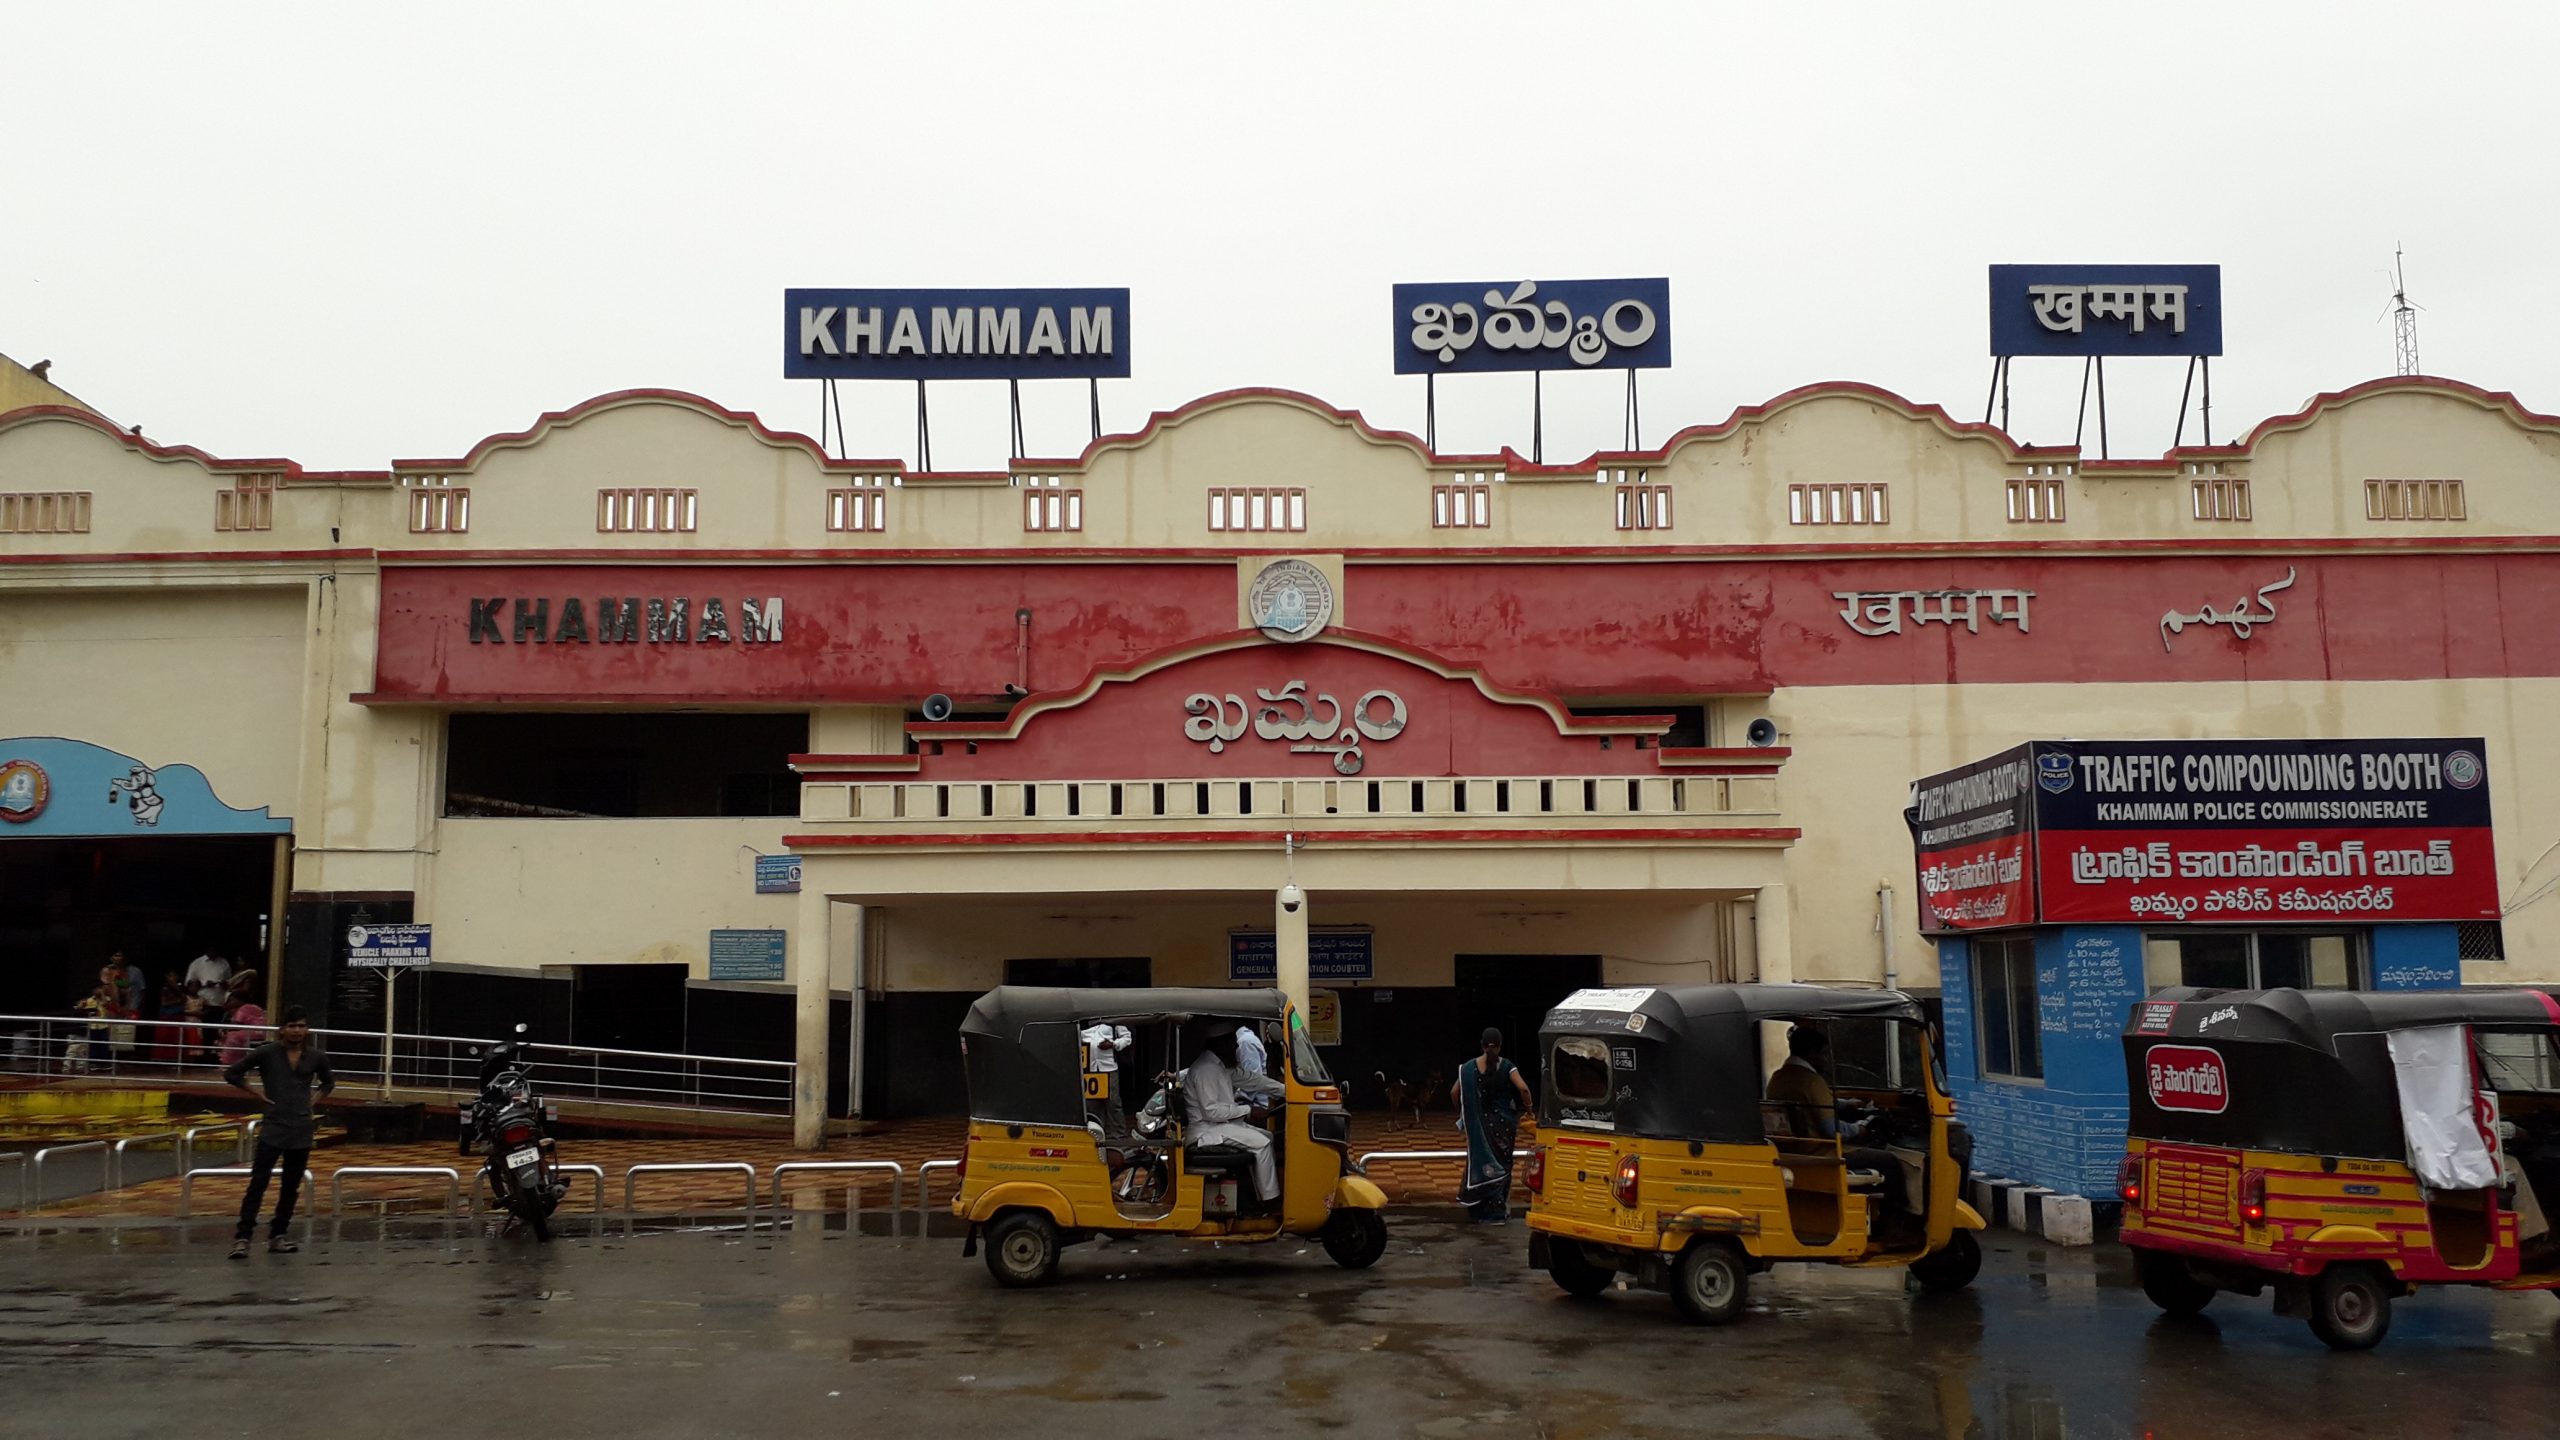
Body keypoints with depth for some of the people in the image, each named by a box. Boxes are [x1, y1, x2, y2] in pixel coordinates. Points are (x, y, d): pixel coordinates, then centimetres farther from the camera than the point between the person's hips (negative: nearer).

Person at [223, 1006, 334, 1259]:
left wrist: (314, 1103, 7)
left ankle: (277, 1237, 18)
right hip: (273, 1128, -3)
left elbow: (329, 1082, 22)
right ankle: (242, 1238, -8)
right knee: (257, 1184, -10)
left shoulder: (316, 1056, 4)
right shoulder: (267, 1053, -5)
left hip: (301, 1129, 3)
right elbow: (232, 1073, 3)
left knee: (291, 1187, 8)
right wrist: (257, 1094, -3)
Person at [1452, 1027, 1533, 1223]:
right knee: (1502, 1166, 11)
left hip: (1479, 1124, 1)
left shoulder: (1469, 1067, -3)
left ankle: (1482, 1211, 9)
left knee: (1482, 1164, 9)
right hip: (1503, 1124, -1)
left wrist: (1460, 1112, 13)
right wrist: (1528, 1108, -3)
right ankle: (1500, 1211, 12)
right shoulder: (1507, 1067, -8)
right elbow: (1523, 1089, -19)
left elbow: (1454, 1092, -3)